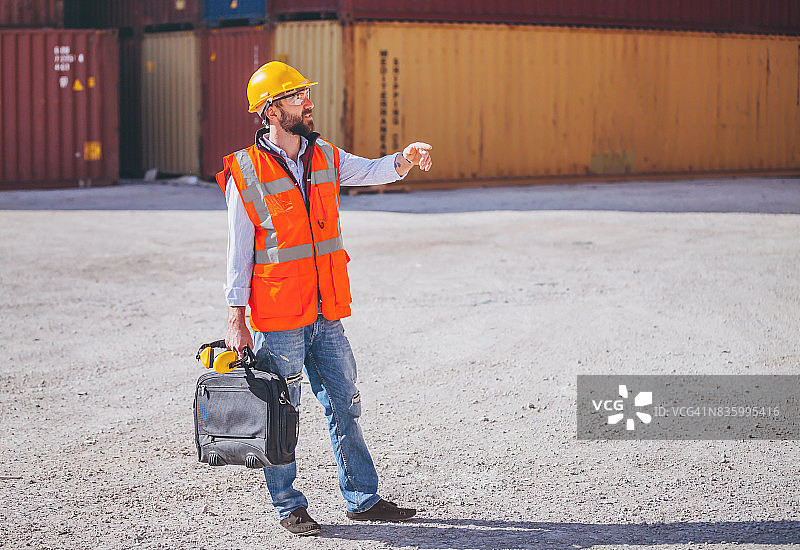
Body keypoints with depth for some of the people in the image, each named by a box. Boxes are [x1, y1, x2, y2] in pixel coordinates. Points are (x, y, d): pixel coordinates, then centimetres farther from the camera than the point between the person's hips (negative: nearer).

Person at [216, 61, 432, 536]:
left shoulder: (326, 159, 10)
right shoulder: (246, 172, -7)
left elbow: (371, 172, -1)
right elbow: (239, 252, -6)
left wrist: (406, 159, -23)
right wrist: (236, 319, -8)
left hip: (326, 316, 6)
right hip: (277, 319, -5)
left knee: (345, 405, 11)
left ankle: (363, 498, 21)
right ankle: (289, 506, 17)